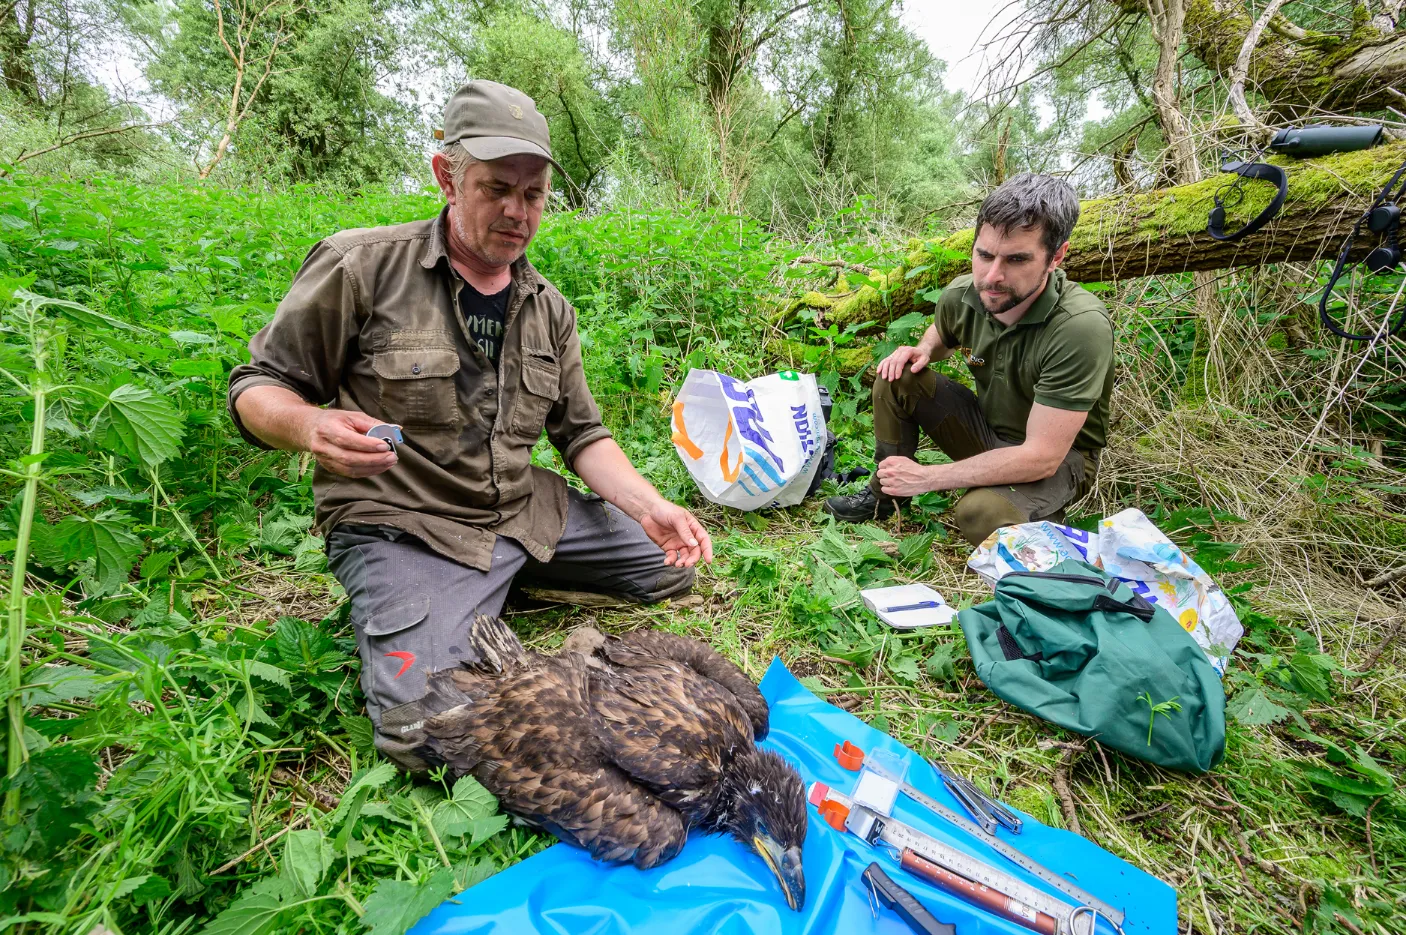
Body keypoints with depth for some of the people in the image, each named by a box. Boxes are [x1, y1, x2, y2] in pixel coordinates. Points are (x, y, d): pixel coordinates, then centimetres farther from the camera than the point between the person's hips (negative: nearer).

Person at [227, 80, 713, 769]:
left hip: (526, 508, 6)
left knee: (673, 568, 9)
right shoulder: (360, 266, -9)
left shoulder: (547, 308, 7)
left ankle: (501, 582, 19)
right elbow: (258, 388, -2)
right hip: (402, 524, -5)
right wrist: (311, 427, -27)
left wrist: (648, 506, -6)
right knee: (427, 730, -25)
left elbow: (582, 433, 9)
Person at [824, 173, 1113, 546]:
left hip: (1060, 457, -5)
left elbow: (1041, 456, -32)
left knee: (981, 513, -36)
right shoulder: (961, 294, -14)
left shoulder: (1081, 327, -33)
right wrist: (922, 351, -11)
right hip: (988, 428, 6)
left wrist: (925, 477, -29)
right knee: (897, 380, -12)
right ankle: (885, 494, 5)